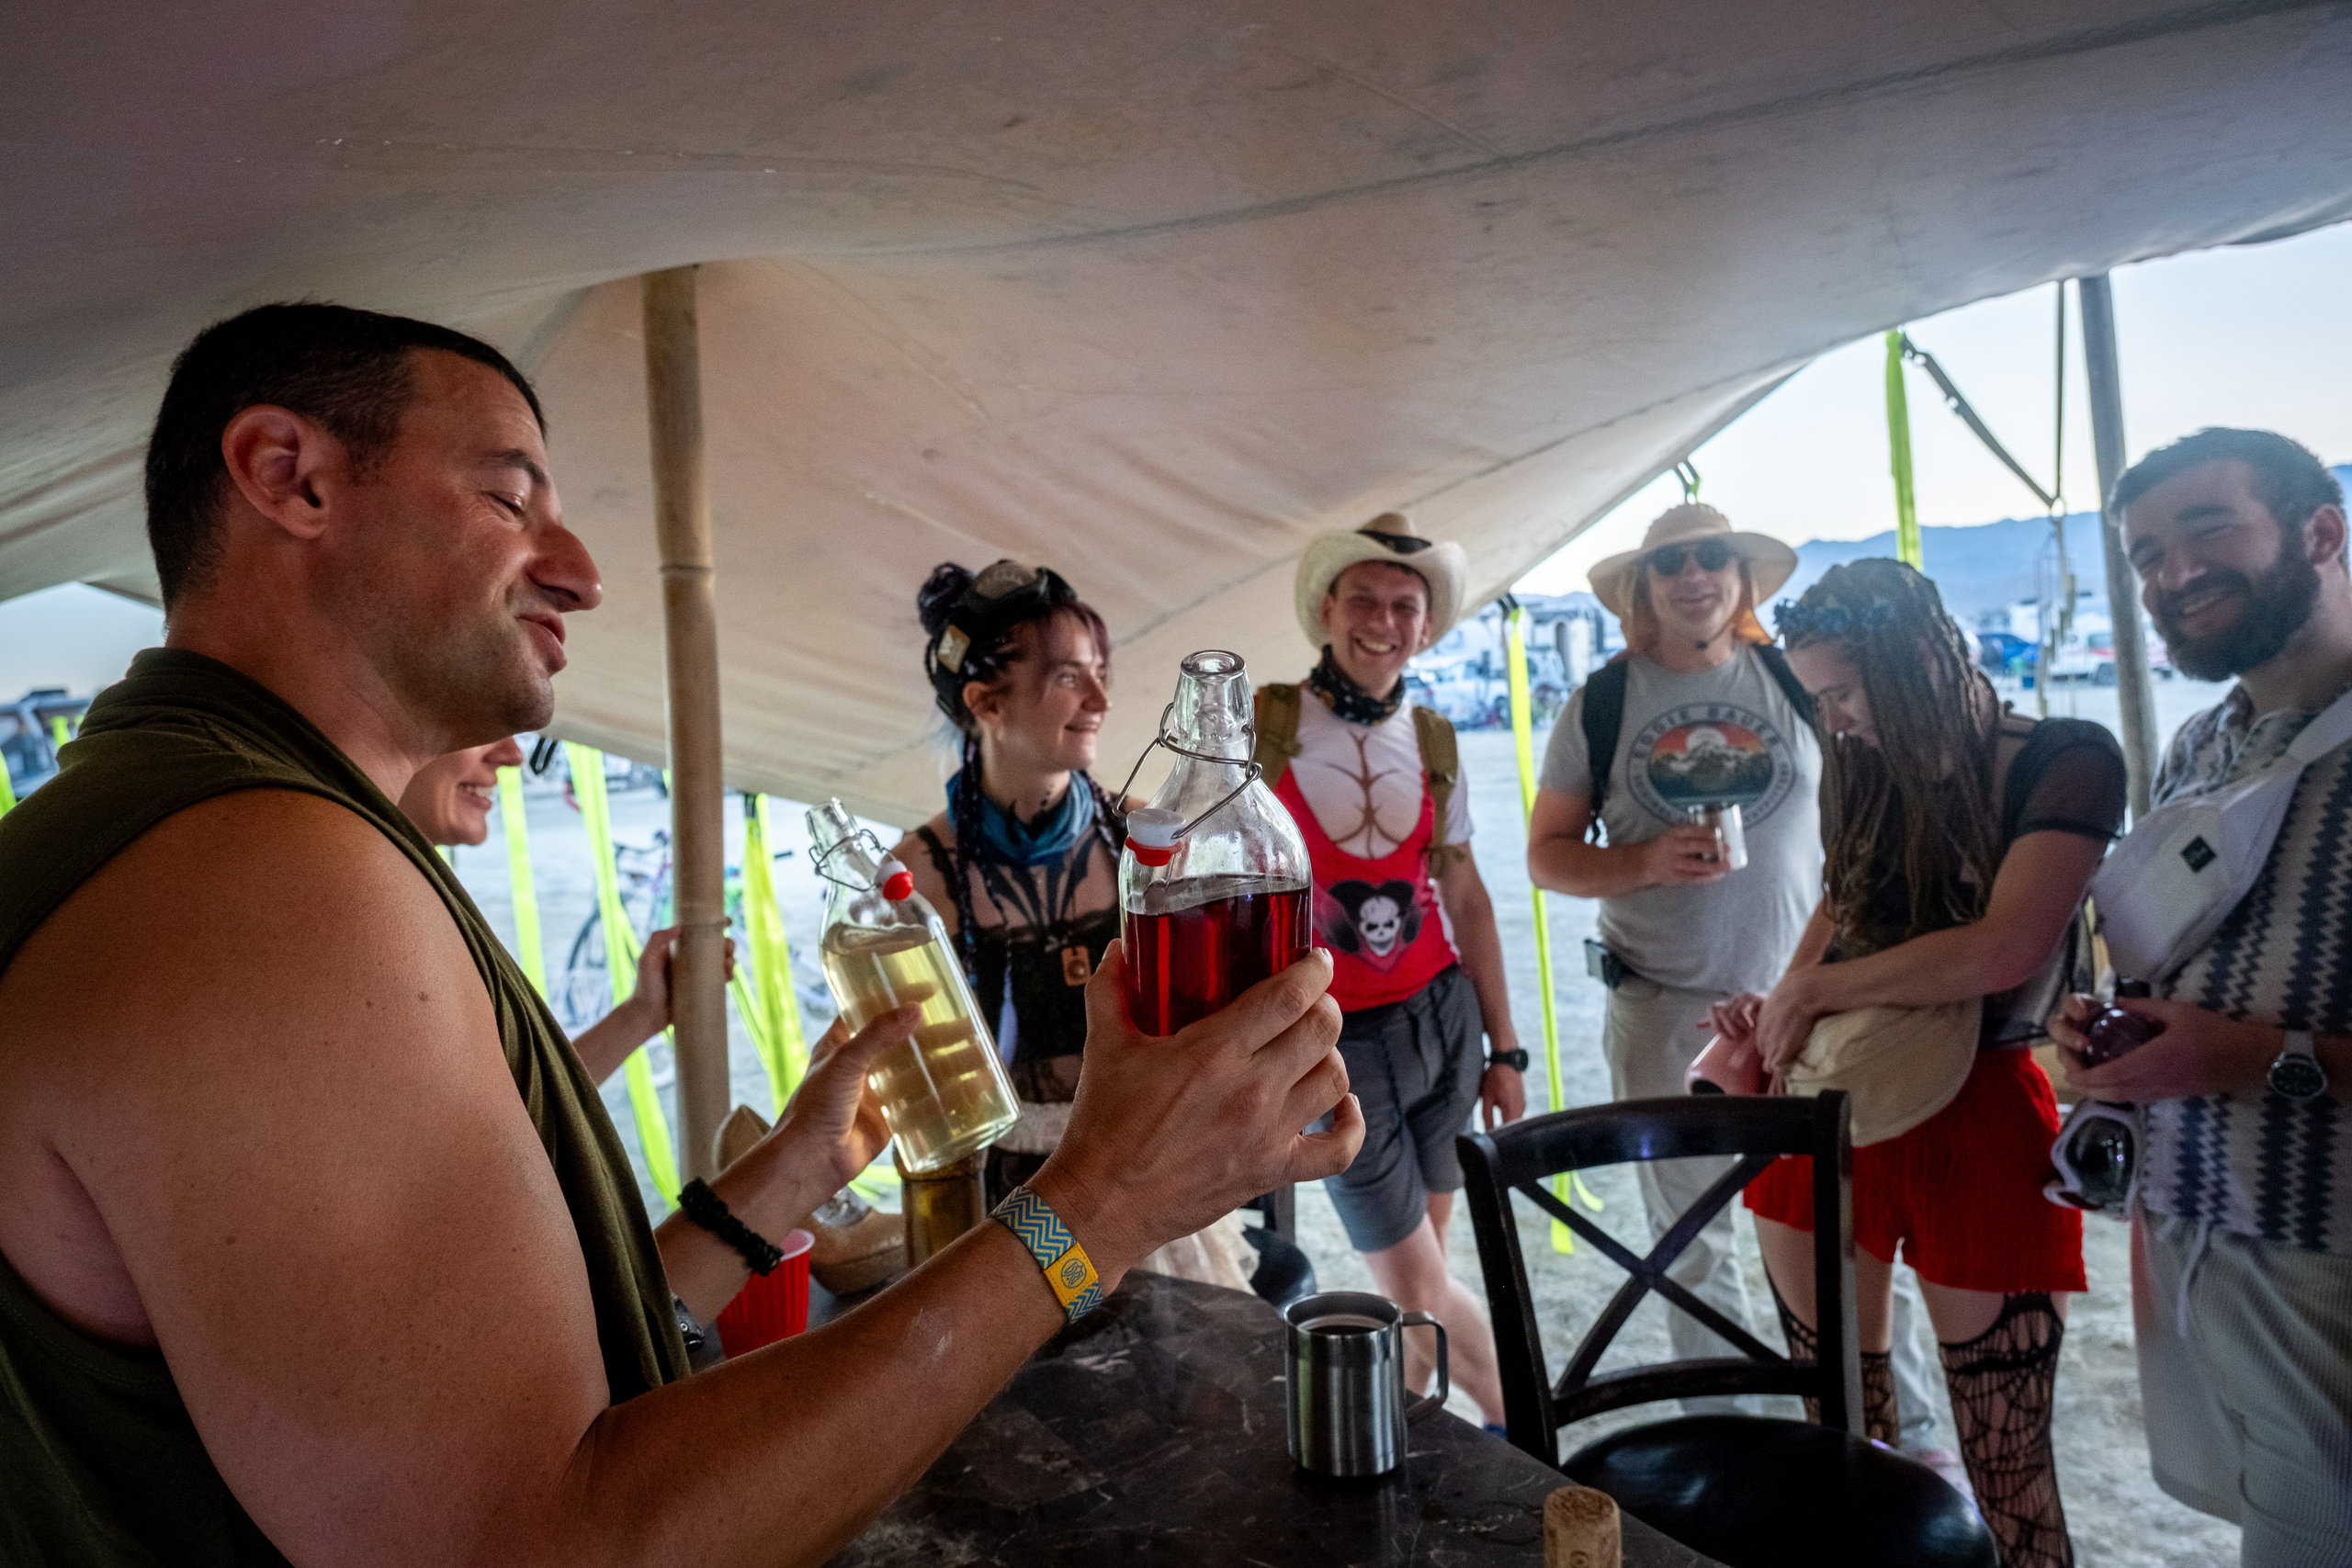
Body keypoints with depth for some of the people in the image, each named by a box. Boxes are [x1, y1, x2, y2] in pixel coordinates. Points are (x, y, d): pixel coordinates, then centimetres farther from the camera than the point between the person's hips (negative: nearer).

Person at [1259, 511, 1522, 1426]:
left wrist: (1504, 1049, 10)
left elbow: (1464, 897, 11)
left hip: (1442, 1020, 4)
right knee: (1419, 1287, 1)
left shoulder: (1433, 743, 6)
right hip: (1332, 1041, -4)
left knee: (1415, 1276, 12)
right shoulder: (1258, 728, -8)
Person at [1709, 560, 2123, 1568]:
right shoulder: (1868, 776, 10)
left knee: (2007, 1473, 5)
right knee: (1842, 1437, 12)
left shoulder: (2063, 762, -7)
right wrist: (1774, 1019, 0)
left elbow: (2001, 951, -20)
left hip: (1976, 1120, -5)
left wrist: (1810, 991, -11)